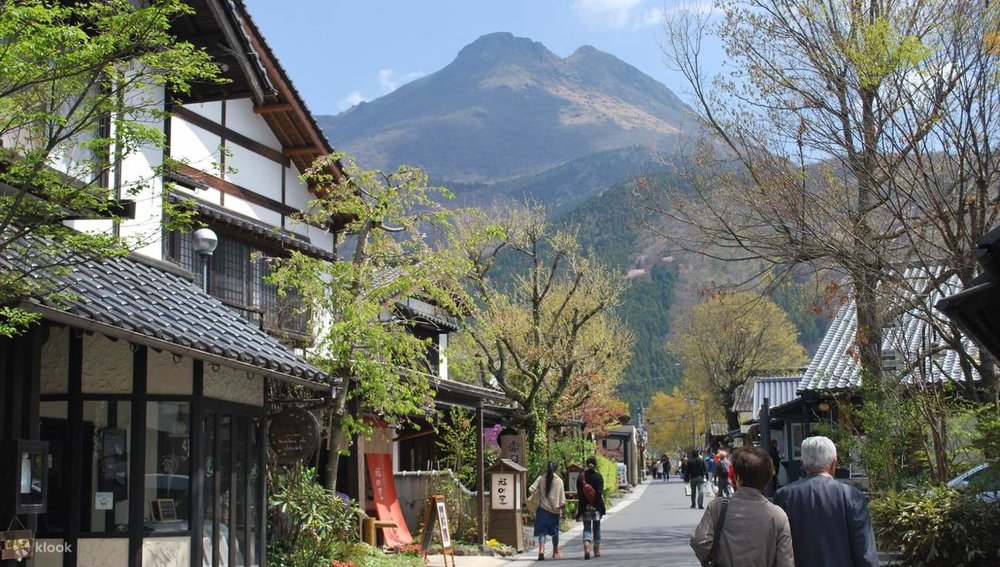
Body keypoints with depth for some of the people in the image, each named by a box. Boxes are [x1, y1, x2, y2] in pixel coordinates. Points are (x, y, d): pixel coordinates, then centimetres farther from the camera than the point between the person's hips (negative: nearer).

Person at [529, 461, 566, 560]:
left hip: (543, 508, 0)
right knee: (555, 531, 15)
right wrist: (560, 507, 12)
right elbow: (562, 499, -3)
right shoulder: (559, 481, -5)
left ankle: (541, 550, -23)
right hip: (555, 510, 0)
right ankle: (555, 552, 28)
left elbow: (531, 489, -11)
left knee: (542, 531, -2)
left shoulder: (541, 478, -4)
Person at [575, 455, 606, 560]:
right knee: (596, 528, 14)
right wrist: (595, 505, -10)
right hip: (596, 507, -1)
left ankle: (586, 548, -18)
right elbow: (600, 493, -12)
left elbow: (579, 493, -3)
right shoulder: (598, 476, -5)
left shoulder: (581, 477, 1)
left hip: (584, 508, 1)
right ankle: (597, 550, 20)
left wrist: (586, 505, -3)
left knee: (586, 528, 4)